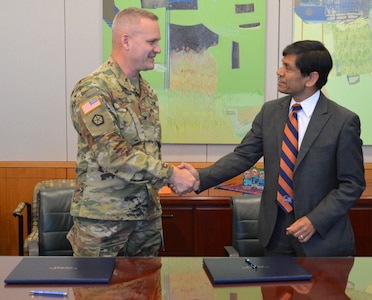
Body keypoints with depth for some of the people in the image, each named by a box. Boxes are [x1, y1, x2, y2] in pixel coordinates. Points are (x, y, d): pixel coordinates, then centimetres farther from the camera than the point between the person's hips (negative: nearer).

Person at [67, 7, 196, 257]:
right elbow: (111, 154, -22)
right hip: (103, 216, -7)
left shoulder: (147, 91, 12)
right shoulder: (93, 89, -14)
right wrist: (170, 174, -19)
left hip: (147, 213, 7)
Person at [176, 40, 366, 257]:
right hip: (276, 231, 4)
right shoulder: (270, 112, 3)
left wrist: (315, 221, -17)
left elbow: (352, 184, -8)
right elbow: (243, 155, -1)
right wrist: (201, 178, -15)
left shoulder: (344, 121, -11)